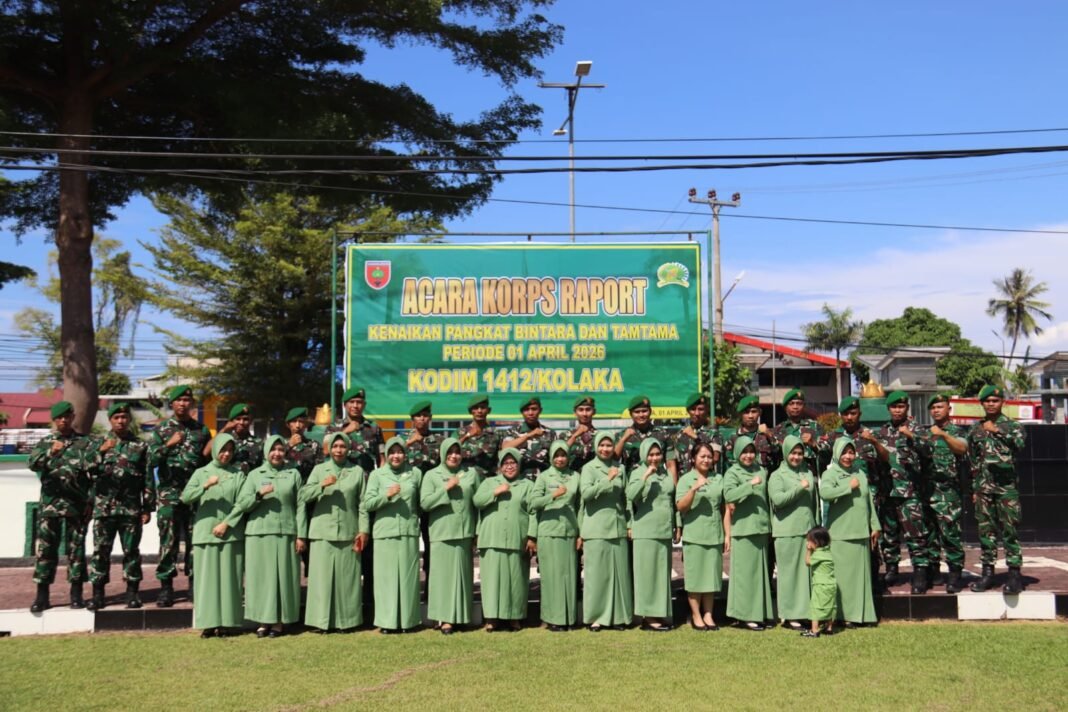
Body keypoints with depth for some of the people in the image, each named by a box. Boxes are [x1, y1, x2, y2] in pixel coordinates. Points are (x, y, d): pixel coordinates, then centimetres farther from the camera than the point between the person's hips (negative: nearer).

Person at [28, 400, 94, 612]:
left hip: (77, 505, -1)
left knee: (76, 548, 3)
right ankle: (42, 596, 4)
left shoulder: (84, 443, 7)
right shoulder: (44, 442, 10)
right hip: (50, 503, 1)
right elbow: (32, 464, -8)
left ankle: (76, 593, 9)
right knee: (46, 548, 0)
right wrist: (51, 452, -27)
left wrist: (91, 500, -3)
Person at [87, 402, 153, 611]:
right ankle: (97, 594, 7)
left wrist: (147, 507, 1)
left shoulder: (140, 446, 8)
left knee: (131, 550, 3)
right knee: (101, 550, 1)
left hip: (131, 507, 0)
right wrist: (101, 452, -17)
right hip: (103, 506, 0)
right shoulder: (97, 443, 10)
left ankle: (132, 592, 11)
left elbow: (148, 478, 6)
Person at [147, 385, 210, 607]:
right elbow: (151, 462, -3)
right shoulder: (160, 430, 6)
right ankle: (166, 587, 4)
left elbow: (210, 462, 15)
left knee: (194, 541, 3)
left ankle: (195, 585, 11)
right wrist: (169, 445, -16)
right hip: (168, 494, -1)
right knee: (168, 541, -2)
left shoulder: (202, 430, 10)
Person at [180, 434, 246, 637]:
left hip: (231, 534, 0)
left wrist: (227, 523, -9)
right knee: (207, 577, -1)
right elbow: (185, 498, -4)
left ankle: (226, 622, 3)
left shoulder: (238, 474, 9)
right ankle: (208, 622, 2)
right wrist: (205, 486, -19)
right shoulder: (201, 473, 9)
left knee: (229, 577, -1)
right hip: (205, 533, 0)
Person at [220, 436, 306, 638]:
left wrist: (301, 535, -1)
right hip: (259, 533, 1)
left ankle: (279, 621, 7)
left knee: (284, 576, 0)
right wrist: (259, 495, -13)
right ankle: (263, 620, 8)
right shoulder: (255, 475, 10)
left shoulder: (293, 474, 9)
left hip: (286, 533, 0)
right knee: (261, 576, 0)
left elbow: (300, 506, 5)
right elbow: (241, 505, 5)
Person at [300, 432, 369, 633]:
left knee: (347, 577, 2)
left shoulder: (357, 471, 8)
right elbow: (303, 496, -1)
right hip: (322, 532, 0)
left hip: (348, 533, 0)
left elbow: (362, 503, 6)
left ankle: (346, 619, 10)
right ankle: (321, 620, 5)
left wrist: (363, 530, -2)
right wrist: (322, 485, -17)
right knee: (322, 576, -1)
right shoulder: (319, 469, 9)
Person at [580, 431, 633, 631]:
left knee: (619, 571, 5)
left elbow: (626, 498, 17)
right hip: (596, 529, -4)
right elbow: (585, 492, -15)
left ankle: (618, 615, 14)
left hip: (618, 528, 4)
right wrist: (607, 480, -19)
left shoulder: (620, 468, 12)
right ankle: (595, 616, 6)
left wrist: (630, 523, 12)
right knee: (596, 572, -1)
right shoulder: (589, 468, 0)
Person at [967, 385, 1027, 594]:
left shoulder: (1012, 426, 4)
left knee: (1009, 530, -6)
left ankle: (1015, 574, -4)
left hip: (1006, 485, -3)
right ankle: (987, 572, 11)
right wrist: (974, 488, 14)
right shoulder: (974, 430, 13)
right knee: (986, 530, 6)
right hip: (983, 487, 4)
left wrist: (997, 430, -22)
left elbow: (1020, 441, -18)